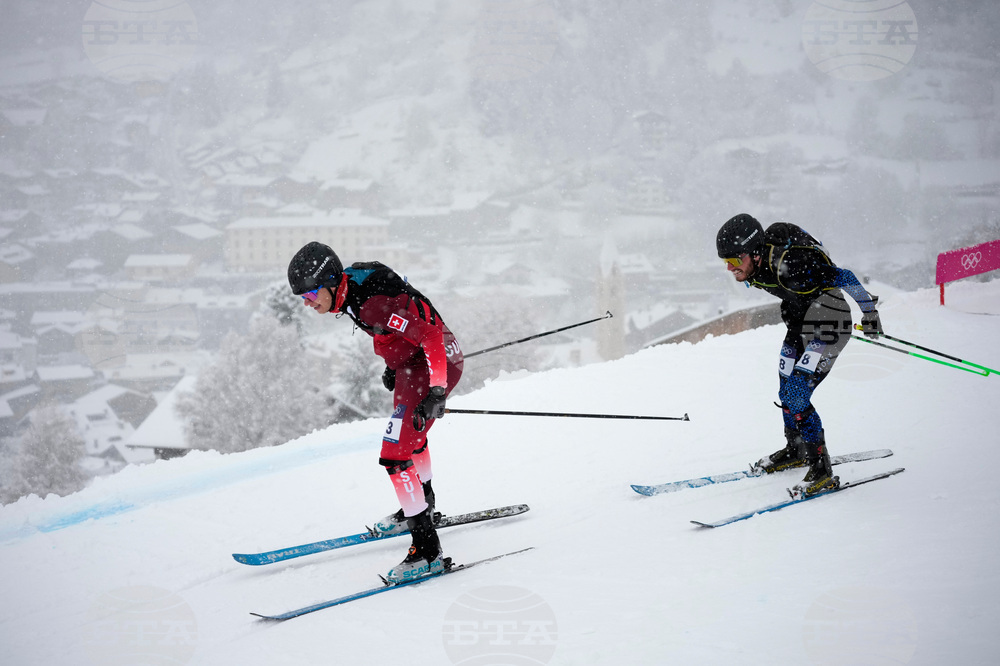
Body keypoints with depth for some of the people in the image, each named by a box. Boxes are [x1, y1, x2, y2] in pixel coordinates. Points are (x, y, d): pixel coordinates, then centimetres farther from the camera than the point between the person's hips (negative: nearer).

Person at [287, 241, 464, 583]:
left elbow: (431, 338, -31)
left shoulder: (374, 303, -31)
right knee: (411, 434, 31)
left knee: (395, 455, -16)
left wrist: (436, 392, -34)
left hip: (437, 365, -10)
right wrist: (393, 364, 23)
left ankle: (427, 550, -15)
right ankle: (422, 504, 57)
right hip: (413, 363, 10)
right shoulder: (351, 289, -2)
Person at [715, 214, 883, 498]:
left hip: (829, 325, -8)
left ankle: (822, 470, -8)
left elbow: (843, 277, -27)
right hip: (799, 321, 8)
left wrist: (868, 311, -14)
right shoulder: (753, 268, -10)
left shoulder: (788, 266, -36)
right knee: (786, 393, 15)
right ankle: (795, 450, 39)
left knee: (797, 397, -17)